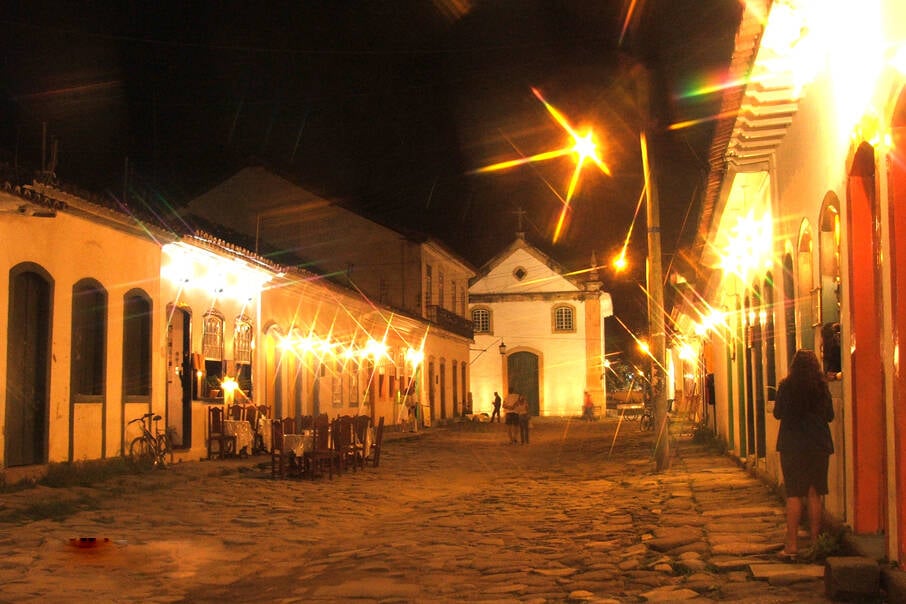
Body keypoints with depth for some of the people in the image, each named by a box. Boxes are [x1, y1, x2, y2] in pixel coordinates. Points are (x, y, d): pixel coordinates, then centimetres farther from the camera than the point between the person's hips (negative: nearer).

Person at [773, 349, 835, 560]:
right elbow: (830, 416, 8)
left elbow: (777, 413, 3)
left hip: (792, 446, -2)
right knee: (814, 494, 9)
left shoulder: (786, 386, -7)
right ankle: (815, 542, 13)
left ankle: (792, 545, -2)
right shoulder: (822, 386, -2)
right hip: (819, 445, 2)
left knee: (794, 495, 0)